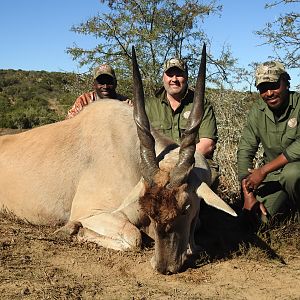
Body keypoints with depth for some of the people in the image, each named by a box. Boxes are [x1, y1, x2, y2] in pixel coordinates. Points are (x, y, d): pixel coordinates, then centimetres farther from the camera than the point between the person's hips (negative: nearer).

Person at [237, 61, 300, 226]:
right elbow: (245, 151, -2)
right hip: (274, 175, 4)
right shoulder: (257, 111, -1)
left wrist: (263, 170, -26)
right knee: (260, 217, -14)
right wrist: (248, 195, -13)